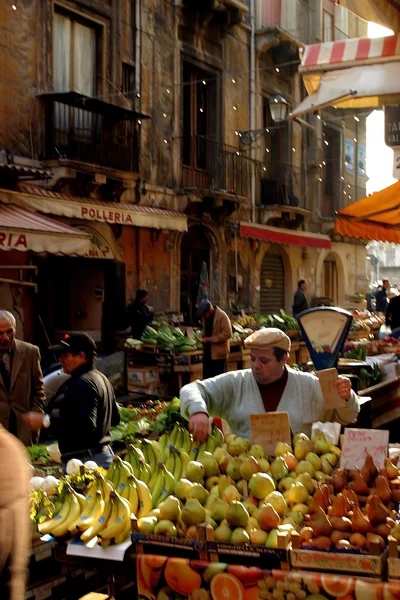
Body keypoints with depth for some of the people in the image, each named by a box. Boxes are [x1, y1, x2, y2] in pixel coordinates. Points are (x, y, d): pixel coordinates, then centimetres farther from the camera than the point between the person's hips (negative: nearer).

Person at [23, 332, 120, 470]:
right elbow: (114, 418, 24)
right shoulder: (101, 378, 17)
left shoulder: (82, 384, -16)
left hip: (85, 458, -11)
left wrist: (46, 421, -25)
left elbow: (85, 424, -28)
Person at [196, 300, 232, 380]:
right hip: (207, 352, 7)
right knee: (206, 377, 12)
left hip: (218, 353, -7)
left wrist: (210, 339, -22)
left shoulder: (222, 316, -16)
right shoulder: (205, 317, 8)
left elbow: (227, 333, -22)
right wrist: (203, 338, 1)